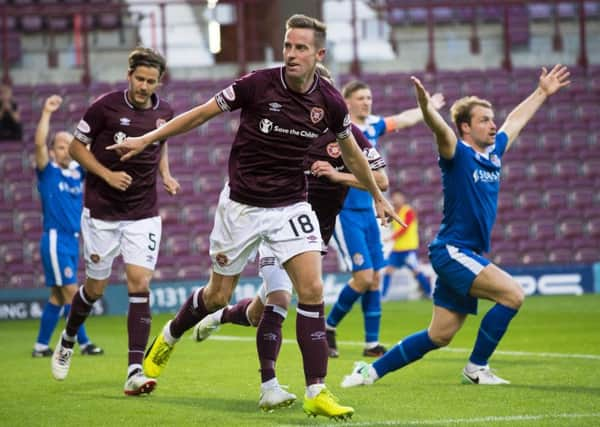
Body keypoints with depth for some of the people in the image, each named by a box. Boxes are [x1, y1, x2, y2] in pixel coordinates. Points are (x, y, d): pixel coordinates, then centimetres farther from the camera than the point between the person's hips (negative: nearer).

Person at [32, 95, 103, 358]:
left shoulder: (78, 172, 10)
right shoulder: (48, 171, -4)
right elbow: (39, 143, -19)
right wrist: (46, 113, -24)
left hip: (73, 240, 7)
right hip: (55, 239, -7)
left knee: (58, 296, 9)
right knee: (71, 292, -8)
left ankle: (41, 346, 14)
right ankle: (83, 344, -6)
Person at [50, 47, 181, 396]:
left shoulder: (165, 112, 1)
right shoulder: (106, 106, -12)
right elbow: (77, 146, -3)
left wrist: (166, 176, 4)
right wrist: (107, 175, -16)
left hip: (144, 213, 2)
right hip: (101, 212, -2)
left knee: (140, 283, -12)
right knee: (96, 287, 7)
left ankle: (135, 372, -15)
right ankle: (68, 341, 38)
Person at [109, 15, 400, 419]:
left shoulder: (329, 102, -8)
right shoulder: (257, 84, -16)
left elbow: (352, 152, 12)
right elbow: (202, 113, -4)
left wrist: (378, 196, 22)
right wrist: (146, 139, -4)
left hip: (291, 205, 2)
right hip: (241, 204, -1)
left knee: (312, 289, -16)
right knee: (218, 296, 9)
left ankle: (316, 393, -11)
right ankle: (168, 339, 41)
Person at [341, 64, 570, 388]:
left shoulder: (494, 152, 12)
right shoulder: (457, 154, -9)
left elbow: (515, 121, 30)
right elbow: (441, 129, -31)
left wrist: (543, 92, 41)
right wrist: (426, 106, -51)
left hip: (467, 255, 8)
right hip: (451, 250, -8)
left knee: (439, 336, 7)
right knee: (512, 294, -21)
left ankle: (372, 370, 17)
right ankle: (476, 368, -8)